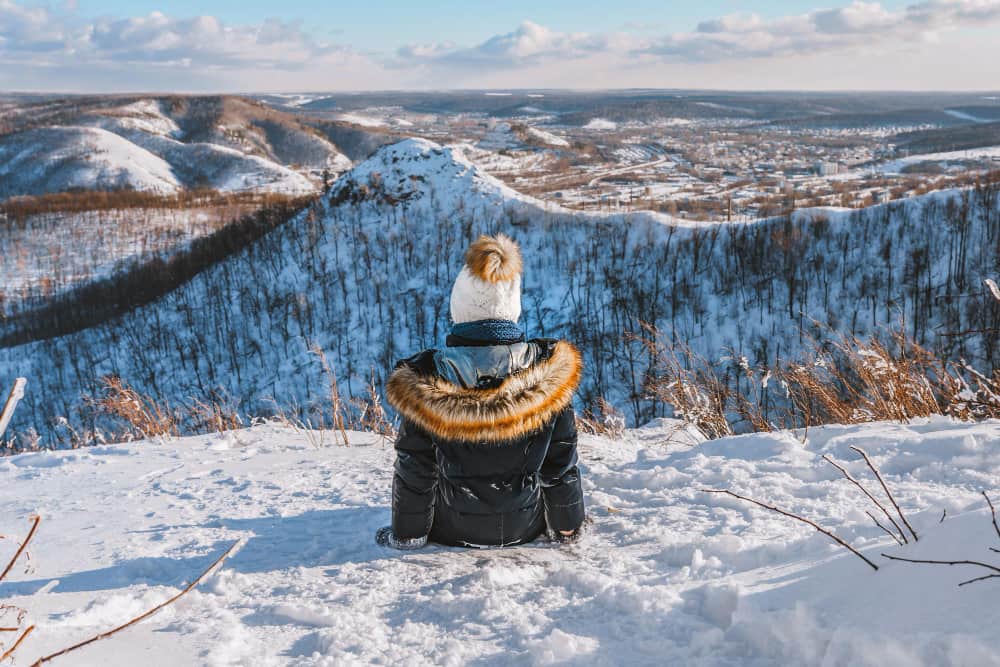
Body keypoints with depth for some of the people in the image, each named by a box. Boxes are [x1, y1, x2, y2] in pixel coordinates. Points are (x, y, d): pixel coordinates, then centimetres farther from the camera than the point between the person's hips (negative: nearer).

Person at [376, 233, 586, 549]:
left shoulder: (427, 379, -24)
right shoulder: (549, 370, -20)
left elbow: (414, 469, -13)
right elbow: (562, 462, -9)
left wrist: (405, 533, 4)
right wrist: (567, 528, 6)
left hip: (454, 532, -1)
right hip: (525, 528, 2)